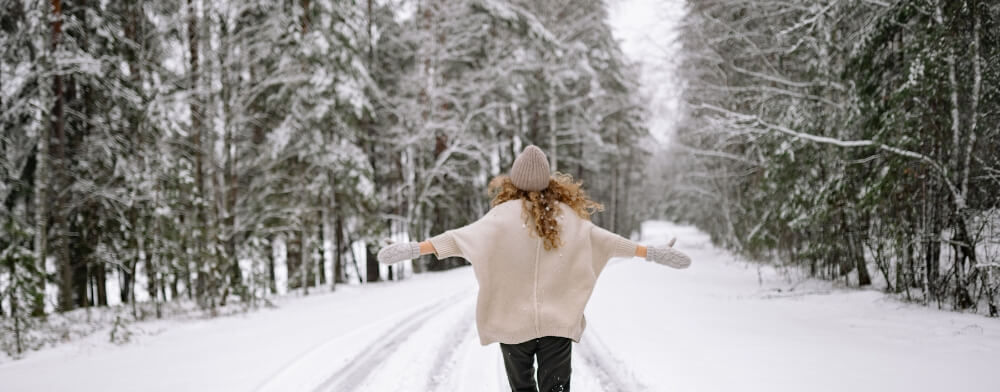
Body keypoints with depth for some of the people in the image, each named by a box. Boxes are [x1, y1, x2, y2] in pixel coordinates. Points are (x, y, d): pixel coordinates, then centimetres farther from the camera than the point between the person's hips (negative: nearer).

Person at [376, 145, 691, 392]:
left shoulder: (505, 214, -8)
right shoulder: (569, 216, 2)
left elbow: (464, 236, -18)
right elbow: (606, 240, 9)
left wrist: (417, 248, -20)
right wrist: (651, 253, 20)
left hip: (514, 323, -2)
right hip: (559, 322, 2)